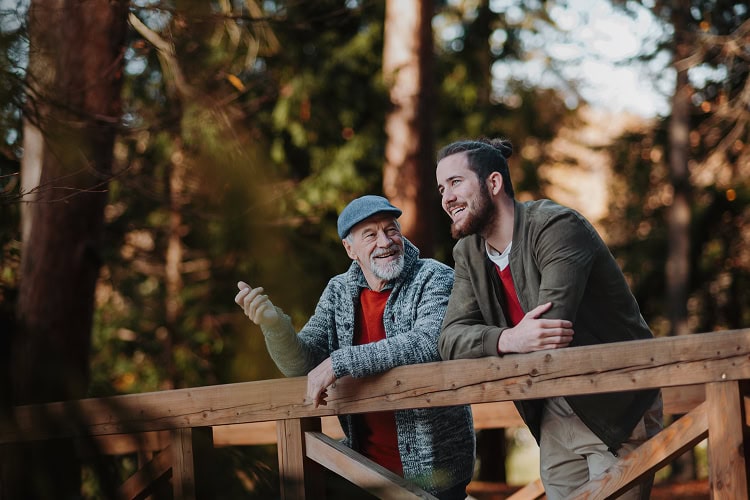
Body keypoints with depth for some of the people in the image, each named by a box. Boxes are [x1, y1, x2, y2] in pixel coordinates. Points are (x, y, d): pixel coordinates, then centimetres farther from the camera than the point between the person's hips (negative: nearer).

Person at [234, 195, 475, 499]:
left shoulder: (433, 278, -11)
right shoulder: (339, 293, 4)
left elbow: (429, 342, -29)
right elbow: (300, 365, -1)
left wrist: (339, 363, -28)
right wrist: (273, 322, -22)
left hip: (433, 470, -4)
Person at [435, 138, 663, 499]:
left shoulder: (557, 227, -19)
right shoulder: (468, 253, 4)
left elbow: (550, 336, -29)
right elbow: (451, 338, -9)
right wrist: (508, 340, -30)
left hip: (615, 411, -7)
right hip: (553, 415, 7)